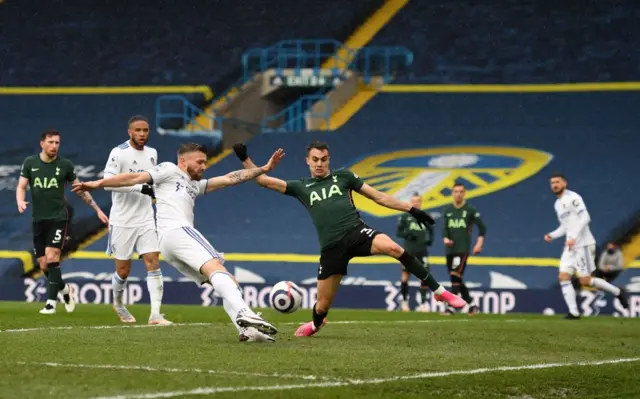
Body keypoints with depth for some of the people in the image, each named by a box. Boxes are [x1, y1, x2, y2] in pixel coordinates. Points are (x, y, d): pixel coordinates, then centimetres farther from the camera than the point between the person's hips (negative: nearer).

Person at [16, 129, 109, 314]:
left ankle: (51, 302, -14)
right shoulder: (30, 163, 3)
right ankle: (64, 289, 30)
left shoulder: (65, 165, -1)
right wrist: (20, 201, -18)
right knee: (43, 265, 4)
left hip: (59, 218, -3)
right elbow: (21, 187, 4)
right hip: (39, 220, 3)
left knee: (52, 258, -18)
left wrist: (97, 209, 9)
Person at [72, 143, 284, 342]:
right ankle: (244, 314, -49)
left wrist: (263, 169, 31)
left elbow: (230, 179, 35)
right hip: (176, 231, -9)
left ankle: (246, 329, -19)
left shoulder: (195, 185, 37)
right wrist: (98, 183, 2)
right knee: (216, 268, -28)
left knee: (228, 283, -1)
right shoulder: (170, 170, 14)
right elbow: (136, 178, 8)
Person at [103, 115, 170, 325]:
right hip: (122, 221, -4)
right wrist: (140, 187, -27)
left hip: (146, 220, 4)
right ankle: (118, 303, 34)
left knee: (153, 263, -9)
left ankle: (155, 314, -13)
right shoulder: (118, 153, -12)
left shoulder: (152, 153, 8)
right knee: (123, 271, 5)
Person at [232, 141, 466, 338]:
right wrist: (244, 158, 4)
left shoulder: (342, 177, 15)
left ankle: (438, 291, -25)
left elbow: (378, 197, 16)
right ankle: (316, 324, 41)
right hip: (332, 247, 2)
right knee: (323, 302, 2)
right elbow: (263, 180, 15)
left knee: (392, 247, -32)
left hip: (356, 232, -2)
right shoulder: (301, 187, 17)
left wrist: (411, 209, 11)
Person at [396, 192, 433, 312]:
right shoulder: (405, 217, 1)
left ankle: (423, 303, -1)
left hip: (422, 251, 1)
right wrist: (407, 234, -16)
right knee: (405, 276, 1)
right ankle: (404, 301, 18)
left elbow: (431, 231, 16)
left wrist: (430, 240, -3)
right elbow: (398, 232, 3)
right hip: (408, 251, -1)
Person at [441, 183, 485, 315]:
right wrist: (445, 238, -14)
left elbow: (482, 227, 1)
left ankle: (451, 307, -17)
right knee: (457, 279, 9)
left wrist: (479, 243, -7)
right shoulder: (448, 210, 11)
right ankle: (471, 304, 22)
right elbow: (445, 228, 7)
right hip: (450, 250, 6)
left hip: (463, 249, -6)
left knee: (455, 276, -17)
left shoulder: (470, 210, -2)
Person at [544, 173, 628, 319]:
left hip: (583, 245, -9)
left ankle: (617, 292, 11)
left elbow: (585, 218, -21)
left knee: (585, 281, -7)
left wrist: (573, 237, -27)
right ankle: (574, 312, -6)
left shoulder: (572, 198, -11)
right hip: (570, 247, 9)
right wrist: (551, 236, 9)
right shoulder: (558, 204, 19)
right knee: (563, 277, -5)